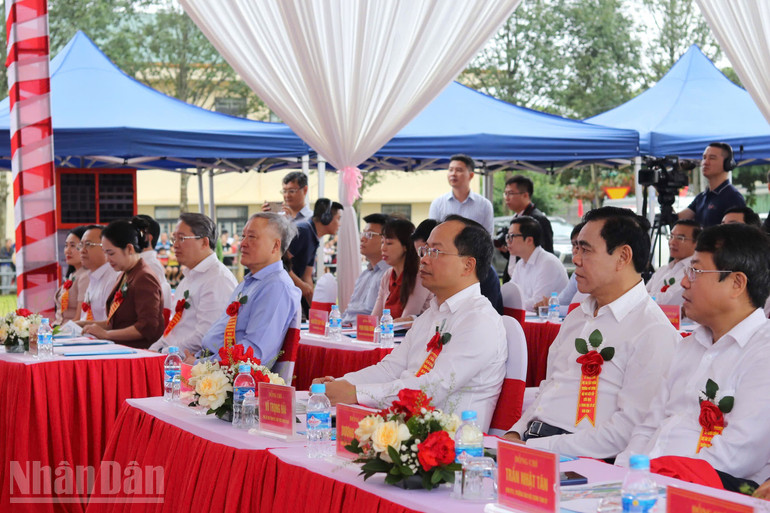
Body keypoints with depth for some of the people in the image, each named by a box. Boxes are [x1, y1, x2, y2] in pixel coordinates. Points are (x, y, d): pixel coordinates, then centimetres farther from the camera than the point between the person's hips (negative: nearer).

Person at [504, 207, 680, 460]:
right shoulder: (577, 316, 22)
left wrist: (533, 448, -20)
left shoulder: (654, 332, -8)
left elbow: (630, 428, -17)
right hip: (530, 439, 8)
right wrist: (515, 434, 5)